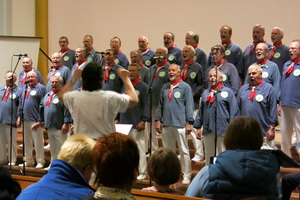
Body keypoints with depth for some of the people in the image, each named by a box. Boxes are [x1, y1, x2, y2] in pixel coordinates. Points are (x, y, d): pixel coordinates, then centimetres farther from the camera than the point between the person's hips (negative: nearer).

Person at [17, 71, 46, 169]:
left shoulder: (40, 88, -6)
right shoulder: (25, 89, 16)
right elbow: (21, 103, 21)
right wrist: (19, 116, 13)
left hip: (35, 120, -7)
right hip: (25, 120, 7)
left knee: (38, 142, -2)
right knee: (27, 142, 13)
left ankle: (40, 162, 6)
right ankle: (28, 161, 22)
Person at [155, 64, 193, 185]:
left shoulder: (185, 87, 1)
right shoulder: (165, 87, 13)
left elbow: (189, 105, -3)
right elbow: (160, 105, 16)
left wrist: (189, 122, -8)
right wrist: (158, 120, 8)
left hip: (180, 124, -5)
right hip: (166, 124, 5)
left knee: (184, 151, -1)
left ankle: (186, 175, 5)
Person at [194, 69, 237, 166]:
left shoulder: (228, 92, 1)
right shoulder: (205, 93, 14)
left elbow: (233, 111, -3)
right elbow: (200, 111, 14)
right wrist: (198, 127, 9)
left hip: (222, 130, -4)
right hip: (207, 131, 4)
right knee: (208, 156, 12)